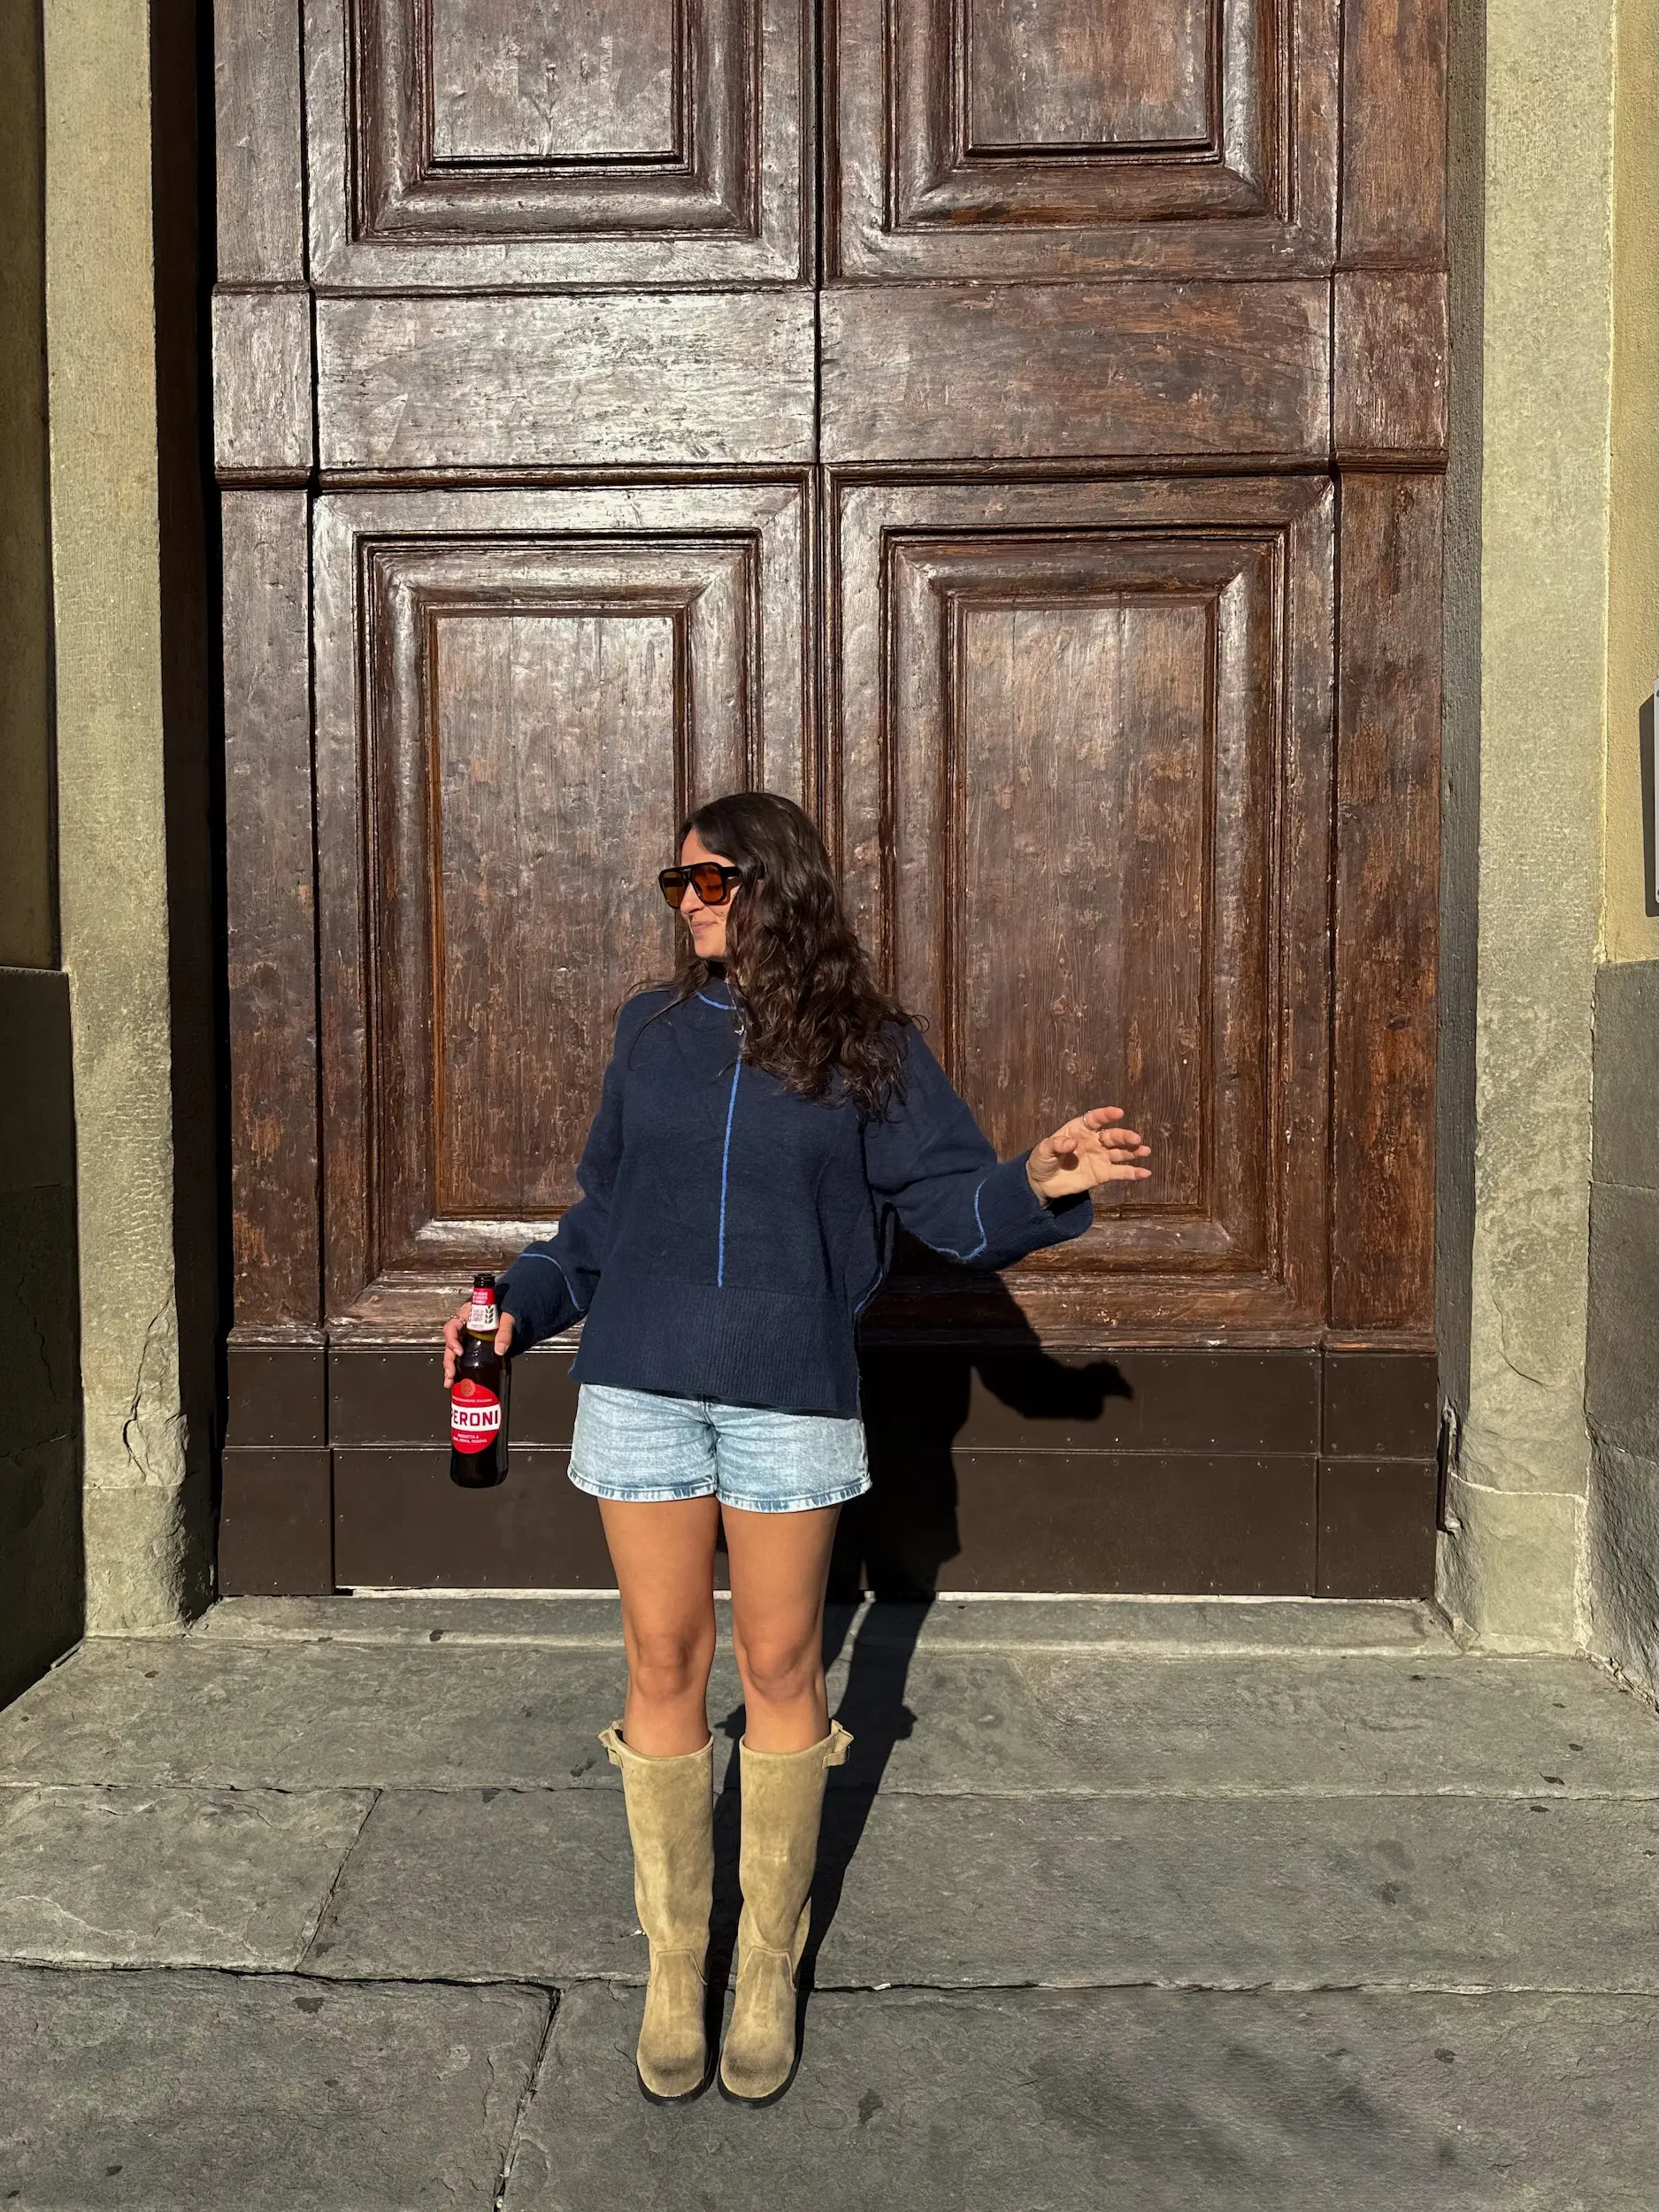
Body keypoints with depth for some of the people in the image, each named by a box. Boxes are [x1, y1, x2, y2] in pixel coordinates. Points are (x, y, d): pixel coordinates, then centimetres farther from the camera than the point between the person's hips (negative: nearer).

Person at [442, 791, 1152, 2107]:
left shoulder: (868, 1044, 0)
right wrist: (521, 1305, 8)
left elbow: (948, 1198, -3)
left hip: (791, 1394, -2)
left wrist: (1038, 1186, -21)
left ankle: (770, 1968, 25)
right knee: (664, 1663, 7)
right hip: (642, 1387, 2)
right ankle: (675, 1962, 24)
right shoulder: (652, 1031, 8)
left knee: (780, 1665, 7)